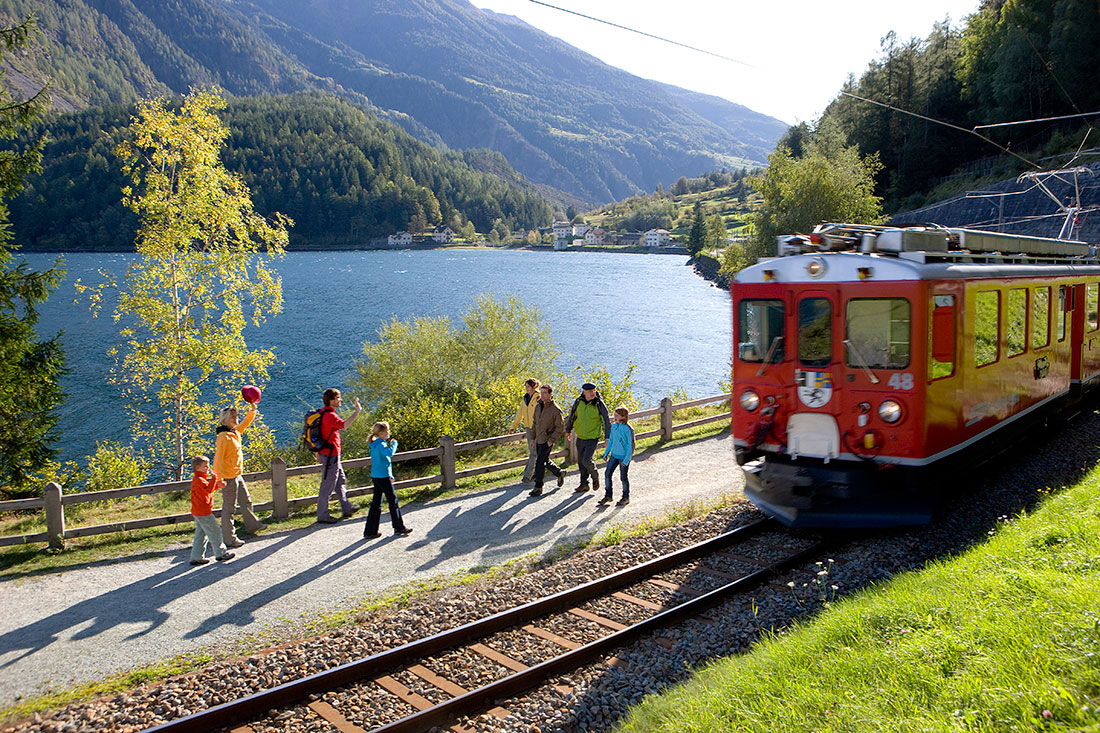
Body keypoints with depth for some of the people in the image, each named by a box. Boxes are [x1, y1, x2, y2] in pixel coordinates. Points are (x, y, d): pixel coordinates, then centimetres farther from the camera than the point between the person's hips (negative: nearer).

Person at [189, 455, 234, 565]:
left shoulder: (198, 478, 15)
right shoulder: (199, 479, -19)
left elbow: (207, 489, 22)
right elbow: (208, 489, -30)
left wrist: (217, 485, 9)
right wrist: (213, 478, -28)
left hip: (197, 512, 11)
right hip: (203, 512, -11)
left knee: (201, 534, 14)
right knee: (214, 532, -1)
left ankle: (196, 557, 17)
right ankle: (220, 554, 8)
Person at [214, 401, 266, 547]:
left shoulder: (235, 431, 5)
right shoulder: (223, 437, -20)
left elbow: (246, 422, 24)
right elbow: (218, 458, -22)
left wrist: (253, 409, 12)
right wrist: (219, 478, -23)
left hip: (237, 475, 9)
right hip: (228, 478, -9)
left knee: (246, 501, 23)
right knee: (229, 507, 0)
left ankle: (252, 525, 42)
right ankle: (229, 539, 9)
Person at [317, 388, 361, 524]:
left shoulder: (324, 413, 11)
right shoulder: (330, 415, -22)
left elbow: (318, 432, 19)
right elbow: (344, 425, -41)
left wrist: (318, 451, 25)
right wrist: (357, 411, -37)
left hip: (325, 452, 11)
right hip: (330, 455, -11)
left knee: (341, 480, 20)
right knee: (327, 486, -2)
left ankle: (346, 508, 29)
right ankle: (322, 516, 6)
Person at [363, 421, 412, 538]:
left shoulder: (374, 445, 14)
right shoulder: (381, 444, -17)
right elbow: (389, 453, -37)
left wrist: (390, 476, 26)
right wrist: (394, 444, -17)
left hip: (375, 476, 9)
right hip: (383, 477, -9)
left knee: (376, 503, 10)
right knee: (392, 500, 3)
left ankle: (370, 531, 10)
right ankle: (399, 527, 13)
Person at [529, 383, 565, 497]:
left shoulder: (555, 410, -14)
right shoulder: (538, 407, 7)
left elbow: (560, 428, -11)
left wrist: (551, 440, -17)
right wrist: (532, 437, 15)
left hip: (547, 441, -7)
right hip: (538, 440, 7)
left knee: (540, 462, -8)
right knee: (545, 461, 18)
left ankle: (538, 488, 0)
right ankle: (559, 473, 41)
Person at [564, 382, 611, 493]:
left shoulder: (599, 404, -14)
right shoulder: (578, 402, -4)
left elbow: (606, 421, -9)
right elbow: (572, 416, 12)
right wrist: (568, 430, 20)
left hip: (593, 438, -4)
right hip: (580, 437, 5)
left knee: (587, 460, -14)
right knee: (580, 462, 11)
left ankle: (595, 477, 14)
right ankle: (584, 484, 27)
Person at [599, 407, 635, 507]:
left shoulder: (628, 429, -18)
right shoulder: (614, 426, 3)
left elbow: (631, 446, -16)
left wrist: (626, 460, -17)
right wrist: (606, 453, 15)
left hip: (624, 456, -6)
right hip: (614, 455, 6)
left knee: (623, 477, 4)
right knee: (607, 474, 5)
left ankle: (626, 497, 22)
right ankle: (608, 496, 19)